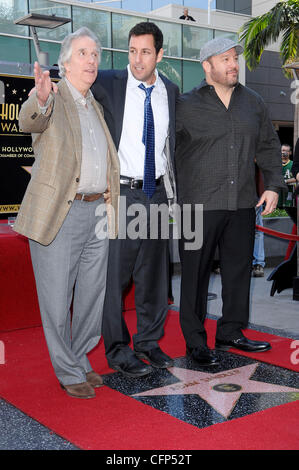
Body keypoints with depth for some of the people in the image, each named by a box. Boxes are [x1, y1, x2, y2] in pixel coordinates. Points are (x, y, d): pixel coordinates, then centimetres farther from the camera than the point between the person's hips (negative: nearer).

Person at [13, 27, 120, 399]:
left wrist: (110, 188, 13)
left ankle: (81, 359, 31)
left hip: (97, 212, 7)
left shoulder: (97, 107, 18)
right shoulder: (49, 99, -2)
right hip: (59, 214, -6)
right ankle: (68, 373, 16)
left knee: (93, 294, 13)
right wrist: (41, 100, -47)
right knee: (57, 296, 0)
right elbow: (28, 121, -26)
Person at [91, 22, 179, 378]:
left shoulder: (170, 91, 9)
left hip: (156, 192, 5)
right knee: (115, 272, 0)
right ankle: (118, 350, 15)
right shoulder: (111, 83, -3)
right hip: (121, 192, -4)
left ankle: (148, 342, 28)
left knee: (154, 270, 12)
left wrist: (173, 189, 16)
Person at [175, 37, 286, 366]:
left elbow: (269, 147, 20)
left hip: (243, 204, 5)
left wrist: (273, 186, 10)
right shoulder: (186, 105, 0)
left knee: (239, 269, 10)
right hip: (200, 204, -4)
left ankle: (230, 332, 26)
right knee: (196, 274, 1)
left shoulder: (253, 103, 13)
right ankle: (195, 341, 13)